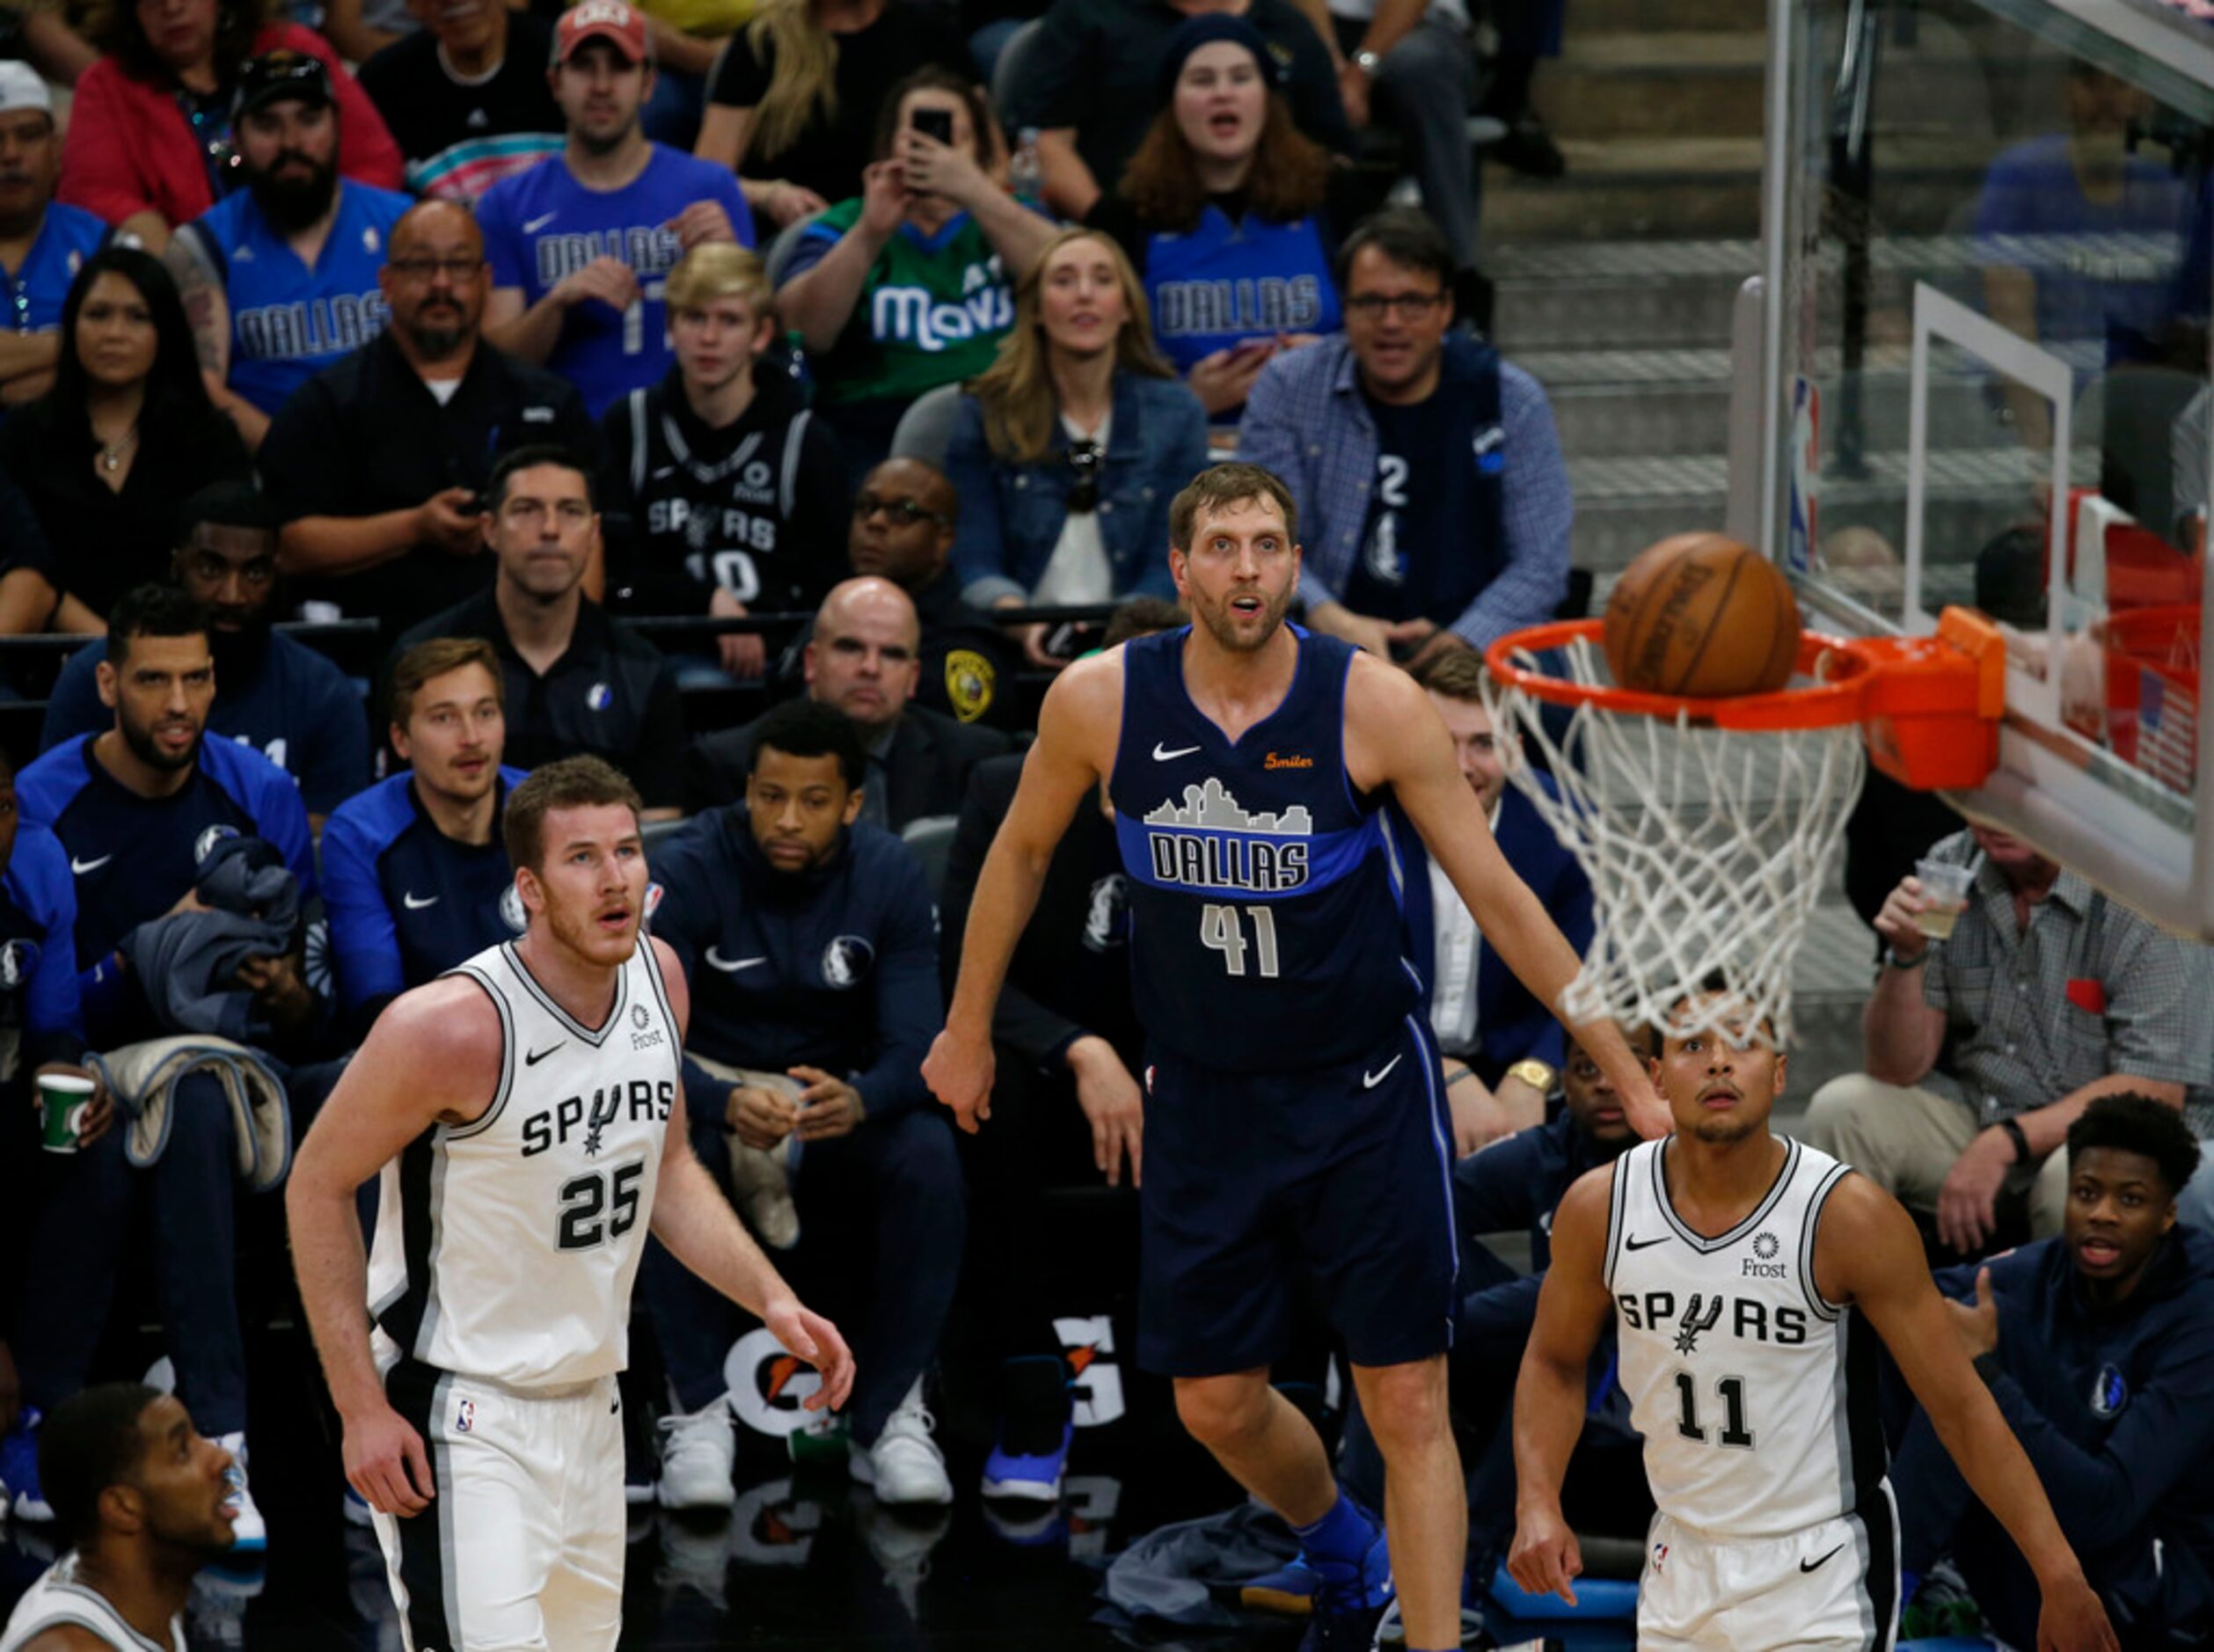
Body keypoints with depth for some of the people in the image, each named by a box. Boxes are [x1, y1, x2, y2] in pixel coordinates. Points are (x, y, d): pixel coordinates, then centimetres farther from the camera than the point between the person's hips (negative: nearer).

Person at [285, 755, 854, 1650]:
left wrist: (772, 1299, 2)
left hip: (589, 1404, 8)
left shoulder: (659, 978, 0)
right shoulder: (454, 1026, -22)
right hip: (462, 1422, -8)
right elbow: (316, 1189, -12)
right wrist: (362, 1408, -16)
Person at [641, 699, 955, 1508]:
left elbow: (914, 1048, -17)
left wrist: (857, 1100, -42)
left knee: (929, 1153, -31)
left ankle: (887, 1416, -18)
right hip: (715, 1083, -1)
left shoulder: (890, 877, -11)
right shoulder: (690, 871, -16)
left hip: (840, 1092, 1)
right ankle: (700, 1413, -24)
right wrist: (729, 1106, -45)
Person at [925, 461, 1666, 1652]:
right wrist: (967, 1031, 17)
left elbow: (1499, 897, -7)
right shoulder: (1099, 702, -9)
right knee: (1217, 1406, 11)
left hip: (1365, 1095, -2)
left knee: (1408, 1405, -6)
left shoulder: (1376, 706, -14)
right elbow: (1023, 851, 10)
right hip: (1202, 1097, 3)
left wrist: (1627, 1075, -7)